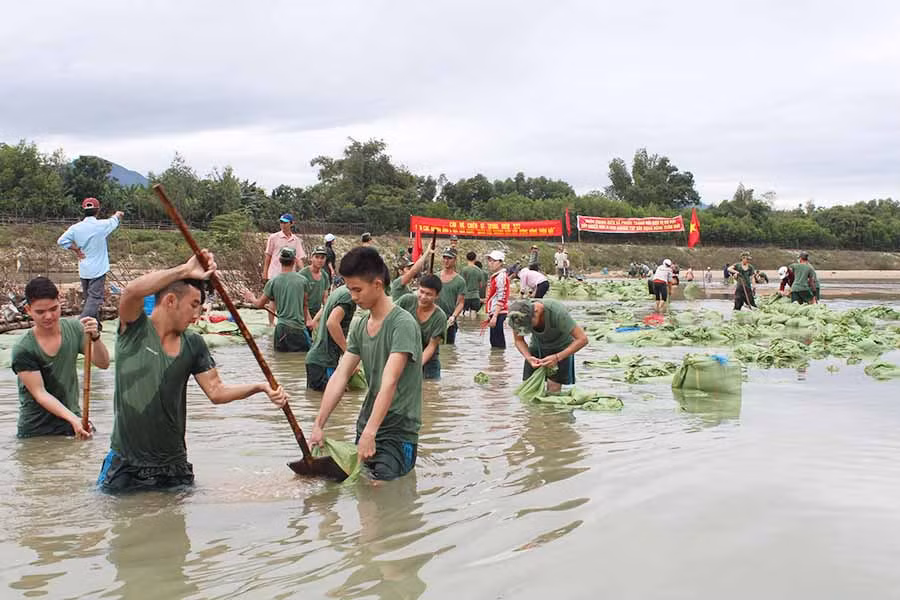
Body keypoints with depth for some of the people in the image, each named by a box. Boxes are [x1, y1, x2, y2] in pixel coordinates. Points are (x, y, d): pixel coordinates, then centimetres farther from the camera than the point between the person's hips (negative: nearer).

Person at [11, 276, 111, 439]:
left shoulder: (73, 329, -5)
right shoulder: (23, 350, -17)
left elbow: (103, 363, -7)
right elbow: (40, 393, -18)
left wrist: (95, 337, -28)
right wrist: (73, 419, -30)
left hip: (72, 420, 3)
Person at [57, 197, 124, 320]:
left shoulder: (76, 228, -3)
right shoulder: (102, 225, -10)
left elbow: (61, 241, -7)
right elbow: (115, 220, 10)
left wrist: (76, 249, 4)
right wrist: (118, 214, 33)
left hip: (83, 271, 5)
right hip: (98, 269, -5)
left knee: (89, 298, 17)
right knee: (94, 299, -8)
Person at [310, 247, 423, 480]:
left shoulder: (402, 324, -16)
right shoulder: (360, 327, 10)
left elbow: (389, 382, -25)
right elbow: (340, 377, 4)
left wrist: (370, 433, -33)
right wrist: (318, 425, -6)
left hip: (398, 432, -8)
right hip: (365, 427, 8)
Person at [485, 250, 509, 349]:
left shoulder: (501, 276, -13)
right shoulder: (495, 276, 18)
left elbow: (501, 299, -18)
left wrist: (494, 317, -22)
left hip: (499, 313, -10)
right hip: (494, 313, 10)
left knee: (498, 343, -11)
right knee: (494, 341, 13)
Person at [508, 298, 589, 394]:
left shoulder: (557, 312, -37)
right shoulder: (517, 317, -26)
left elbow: (582, 339, -32)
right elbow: (519, 341, -6)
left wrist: (557, 357, -38)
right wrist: (528, 357, -26)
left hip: (561, 348, -3)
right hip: (537, 346, 3)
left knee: (553, 392, -14)